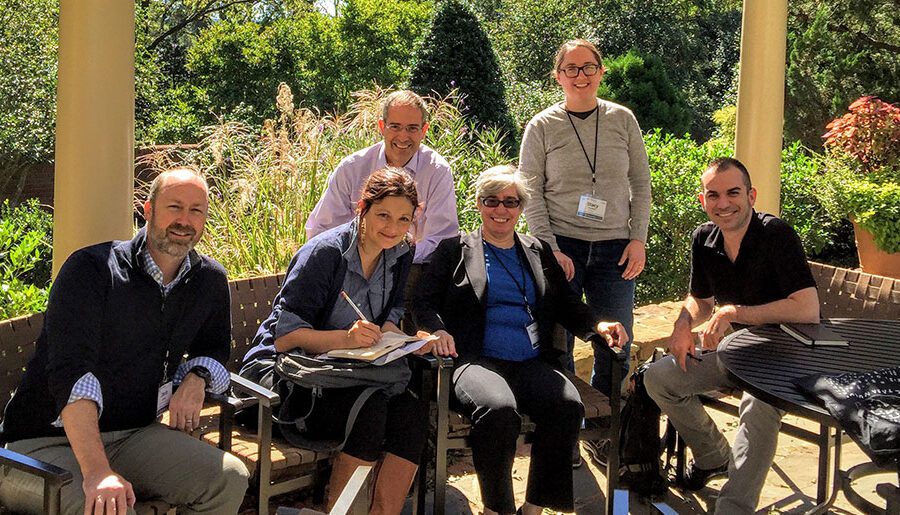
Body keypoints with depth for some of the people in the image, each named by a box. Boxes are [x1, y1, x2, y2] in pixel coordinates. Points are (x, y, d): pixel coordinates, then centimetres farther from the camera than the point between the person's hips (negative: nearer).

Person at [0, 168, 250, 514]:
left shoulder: (209, 281, 7)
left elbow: (215, 347, 26)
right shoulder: (92, 269, -12)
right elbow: (71, 372, -24)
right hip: (44, 443, -6)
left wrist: (197, 378, -1)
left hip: (133, 435, 6)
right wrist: (97, 472, -37)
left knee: (231, 479, -15)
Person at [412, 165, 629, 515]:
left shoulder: (539, 252, 25)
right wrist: (437, 330, -14)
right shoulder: (455, 250, 16)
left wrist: (598, 325, 2)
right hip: (476, 361, -3)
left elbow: (567, 305, 22)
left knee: (568, 405, -29)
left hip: (533, 364, 3)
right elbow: (424, 301, 8)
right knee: (499, 409, -36)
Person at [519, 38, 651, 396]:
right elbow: (530, 194, -1)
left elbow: (641, 184, 10)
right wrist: (550, 249, -9)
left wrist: (638, 239, 1)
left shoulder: (623, 120, 6)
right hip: (562, 247, -2)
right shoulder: (542, 126, 1)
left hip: (614, 247, 2)